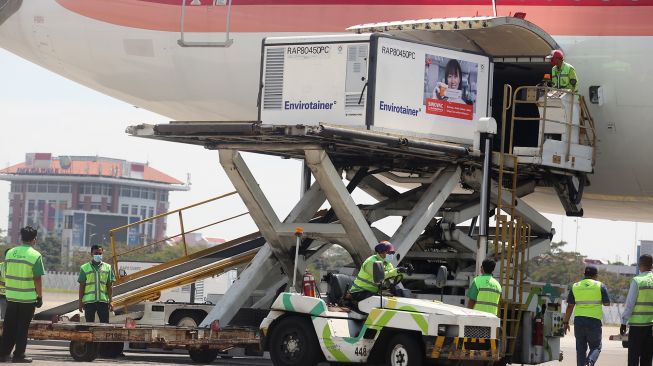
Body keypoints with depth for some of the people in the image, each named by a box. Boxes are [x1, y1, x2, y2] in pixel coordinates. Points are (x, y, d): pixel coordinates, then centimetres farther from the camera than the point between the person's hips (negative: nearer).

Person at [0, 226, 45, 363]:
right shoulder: (35, 255, -11)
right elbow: (37, 279, -12)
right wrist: (40, 297, -3)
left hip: (11, 296, 4)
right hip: (28, 298, -4)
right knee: (22, 328, 3)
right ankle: (18, 355, 6)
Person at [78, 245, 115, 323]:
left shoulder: (107, 267, 8)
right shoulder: (84, 268, 3)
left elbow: (109, 286, 8)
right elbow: (82, 286, 3)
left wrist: (110, 300, 1)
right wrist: (80, 302, -1)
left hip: (103, 301, 1)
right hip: (89, 301, -1)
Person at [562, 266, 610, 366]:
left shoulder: (575, 286, 8)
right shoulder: (600, 286, 0)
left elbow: (570, 306, 6)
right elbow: (607, 303, 3)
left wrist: (566, 322, 10)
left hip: (578, 320, 2)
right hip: (594, 321, -2)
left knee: (581, 348, 11)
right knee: (596, 347, 7)